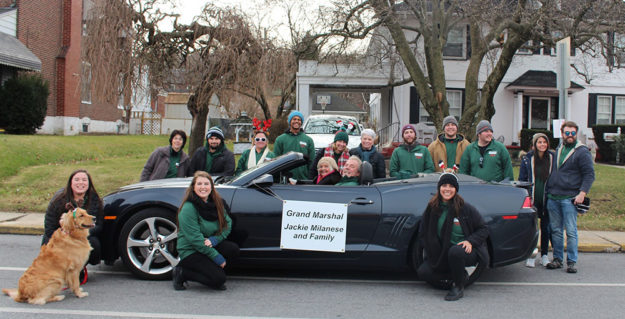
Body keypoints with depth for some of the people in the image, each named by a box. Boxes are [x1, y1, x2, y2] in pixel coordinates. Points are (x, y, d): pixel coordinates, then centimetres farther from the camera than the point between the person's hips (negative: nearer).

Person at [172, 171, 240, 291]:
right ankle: (182, 273, -2)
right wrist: (217, 258, -19)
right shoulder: (188, 208, -19)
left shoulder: (217, 203, 3)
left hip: (209, 245, 7)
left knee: (233, 249, -20)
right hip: (190, 251, -7)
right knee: (218, 278, -22)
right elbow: (194, 238, -20)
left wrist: (214, 239, -16)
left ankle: (209, 269, 3)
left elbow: (228, 223, 5)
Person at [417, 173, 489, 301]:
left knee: (455, 252, -39)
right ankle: (461, 275, 5)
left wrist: (470, 241, -19)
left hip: (467, 251, -4)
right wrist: (433, 255, -5)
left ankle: (459, 287, -14)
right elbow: (423, 233, 6)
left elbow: (483, 229, -1)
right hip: (443, 253, 4)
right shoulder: (432, 208, 0)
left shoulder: (465, 208, -8)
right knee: (423, 272, -13)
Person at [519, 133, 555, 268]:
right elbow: (522, 179, 4)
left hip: (547, 198, 1)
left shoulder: (552, 157, 2)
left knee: (546, 227, 7)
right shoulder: (527, 158, 0)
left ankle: (544, 255, 19)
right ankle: (530, 256, 12)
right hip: (532, 199, -1)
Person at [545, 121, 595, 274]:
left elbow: (589, 175, -6)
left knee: (571, 231, -4)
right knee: (555, 230, 8)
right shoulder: (558, 149, 16)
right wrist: (548, 191, 16)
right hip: (552, 197, 5)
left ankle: (571, 262, 3)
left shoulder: (582, 152, -2)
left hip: (569, 198, -5)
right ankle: (557, 259, 16)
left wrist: (582, 193, -16)